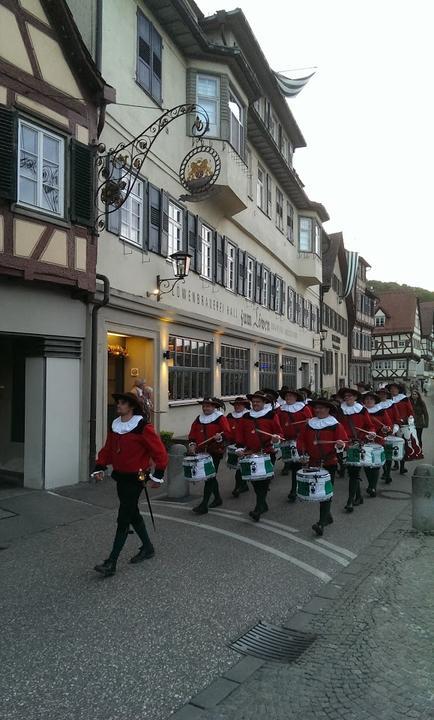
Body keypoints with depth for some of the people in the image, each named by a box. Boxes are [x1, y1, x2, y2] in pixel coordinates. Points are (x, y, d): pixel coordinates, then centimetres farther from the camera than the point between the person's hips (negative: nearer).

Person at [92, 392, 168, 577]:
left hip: (135, 478, -8)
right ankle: (148, 548, 36)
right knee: (133, 514, 18)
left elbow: (159, 451, -14)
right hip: (120, 477, 8)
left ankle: (111, 563, 0)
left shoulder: (143, 427, -16)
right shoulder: (115, 426, 6)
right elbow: (107, 449, 14)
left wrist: (157, 474, -14)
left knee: (123, 519, -5)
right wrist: (100, 467, 3)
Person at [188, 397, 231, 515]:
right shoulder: (199, 419, 12)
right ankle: (217, 498, 34)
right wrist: (192, 444, -4)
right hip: (202, 452, 6)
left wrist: (220, 437, -28)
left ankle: (204, 505, -7)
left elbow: (228, 433, -9)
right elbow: (193, 433, 13)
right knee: (210, 476, 16)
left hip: (215, 452, -6)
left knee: (210, 476, -8)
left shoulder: (220, 418, -5)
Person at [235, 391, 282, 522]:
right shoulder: (246, 417, 11)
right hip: (251, 454, 5)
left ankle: (259, 508, -7)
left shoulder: (272, 415, -1)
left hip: (268, 453, -4)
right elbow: (240, 433, 14)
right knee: (254, 479, 9)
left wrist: (276, 438, -22)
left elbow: (278, 432, -1)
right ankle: (263, 505, 27)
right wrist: (241, 447, 4)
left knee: (263, 480, -8)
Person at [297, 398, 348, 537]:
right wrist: (302, 451, -3)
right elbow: (301, 439, 13)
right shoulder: (309, 425, 9)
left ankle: (322, 523, -9)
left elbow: (344, 440, -6)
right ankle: (327, 516, 32)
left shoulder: (335, 425, -4)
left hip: (329, 464, -5)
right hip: (313, 464, 5)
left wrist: (341, 445, -28)